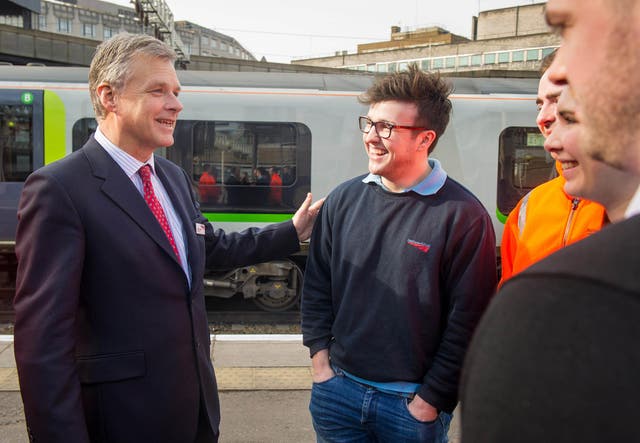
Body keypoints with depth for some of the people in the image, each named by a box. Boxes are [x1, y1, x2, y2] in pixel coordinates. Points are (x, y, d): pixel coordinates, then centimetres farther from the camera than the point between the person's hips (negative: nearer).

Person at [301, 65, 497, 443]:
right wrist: (320, 357, 2)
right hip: (338, 389, 4)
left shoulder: (463, 215, -13)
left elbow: (468, 320, -12)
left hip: (412, 402, -3)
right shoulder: (344, 199, 1)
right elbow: (317, 283, 8)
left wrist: (431, 401, -10)